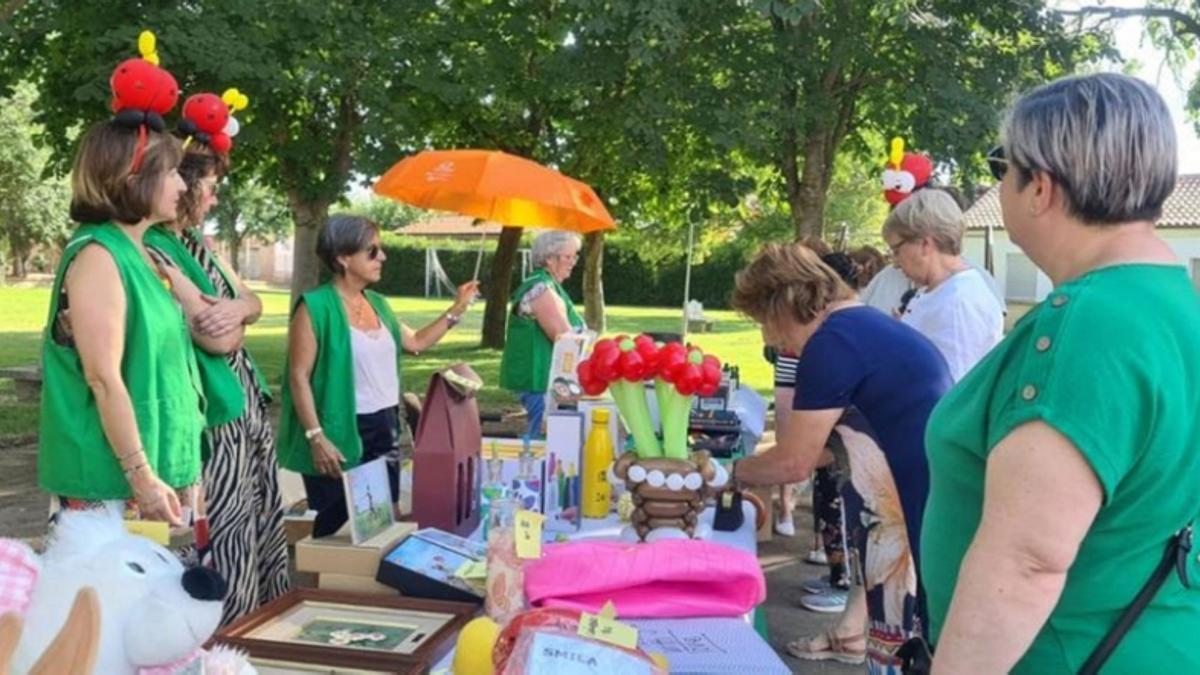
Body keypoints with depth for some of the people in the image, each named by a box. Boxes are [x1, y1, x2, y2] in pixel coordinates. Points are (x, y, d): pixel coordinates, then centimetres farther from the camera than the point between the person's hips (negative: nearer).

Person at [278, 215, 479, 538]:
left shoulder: (377, 303, 11)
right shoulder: (315, 306, -12)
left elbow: (416, 342, 23)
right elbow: (299, 376, -14)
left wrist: (457, 308, 17)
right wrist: (316, 437, -21)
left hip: (384, 429, 7)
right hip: (340, 434, -7)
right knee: (335, 530, 2)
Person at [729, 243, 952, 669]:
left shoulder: (832, 341, -14)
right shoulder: (866, 325, 15)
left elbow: (795, 463, -10)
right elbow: (816, 449, 20)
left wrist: (731, 472, 6)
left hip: (927, 511, -10)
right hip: (937, 502, 10)